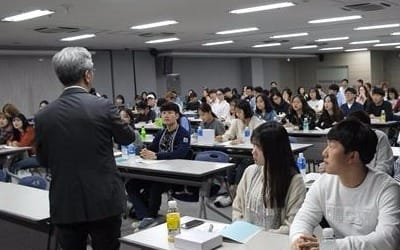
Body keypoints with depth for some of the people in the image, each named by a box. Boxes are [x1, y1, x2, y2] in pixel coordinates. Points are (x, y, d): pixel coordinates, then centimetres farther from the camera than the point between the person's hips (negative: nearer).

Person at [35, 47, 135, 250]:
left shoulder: (43, 115, -3)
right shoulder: (103, 106, -11)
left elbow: (43, 161, 9)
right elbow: (128, 138, 6)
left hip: (65, 205, 2)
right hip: (104, 201, -2)